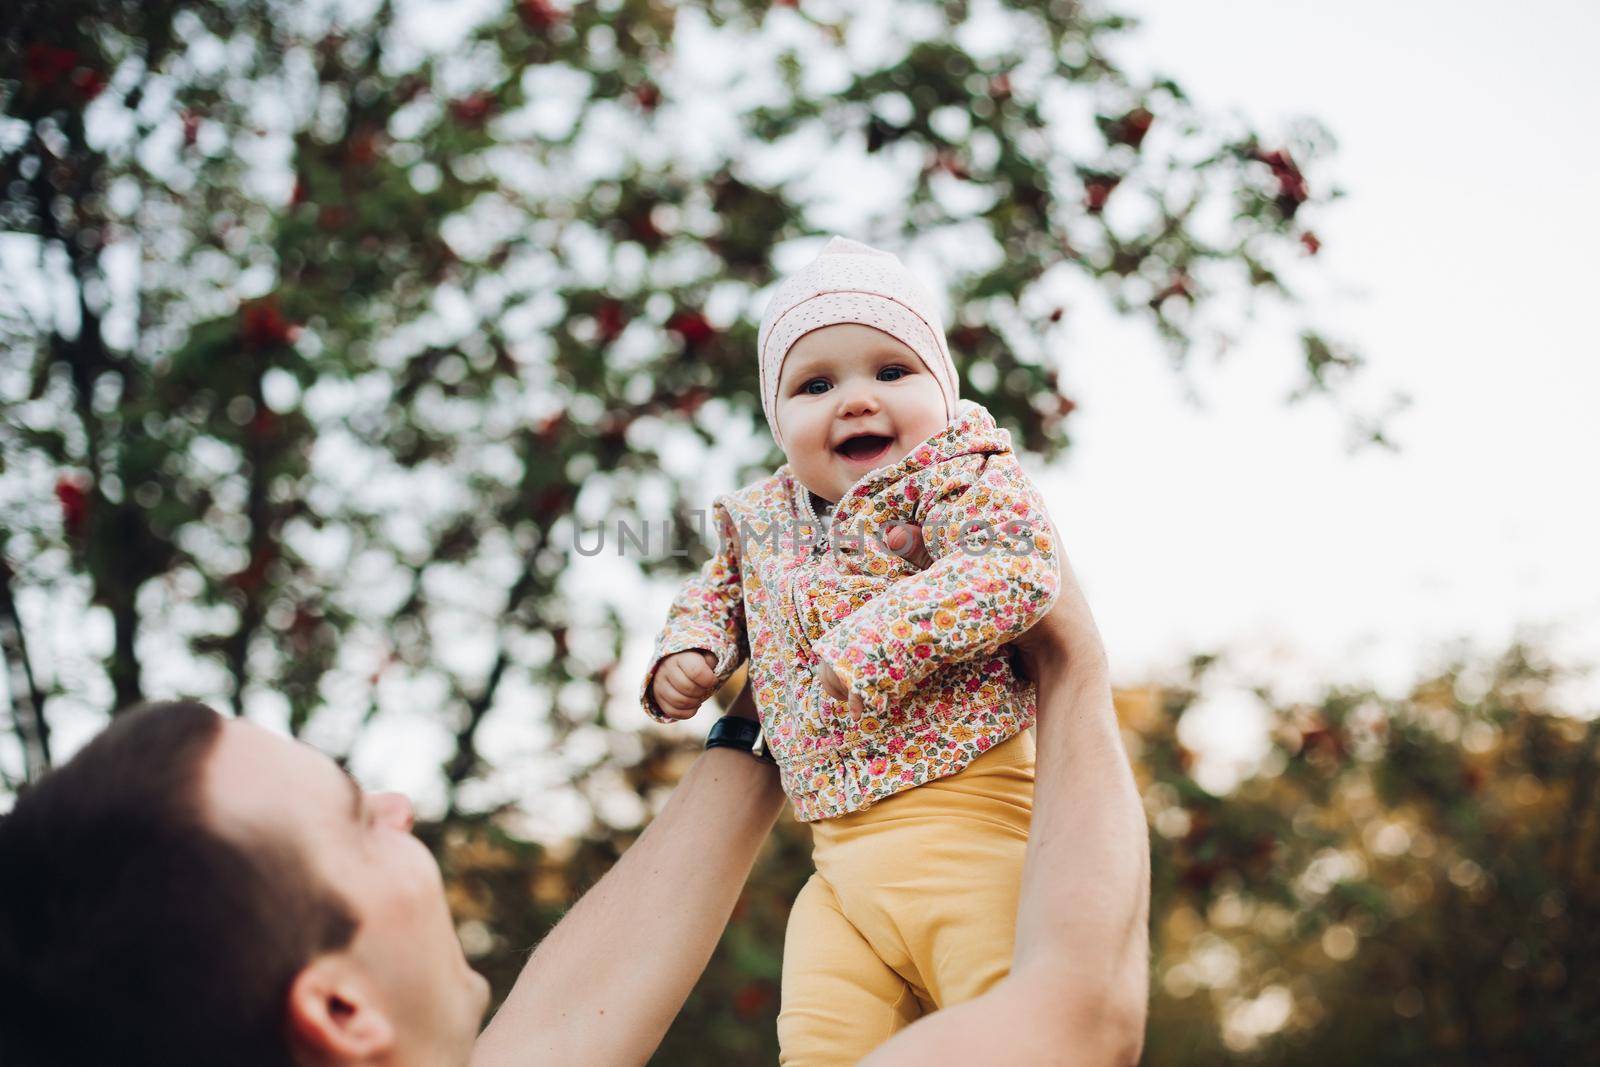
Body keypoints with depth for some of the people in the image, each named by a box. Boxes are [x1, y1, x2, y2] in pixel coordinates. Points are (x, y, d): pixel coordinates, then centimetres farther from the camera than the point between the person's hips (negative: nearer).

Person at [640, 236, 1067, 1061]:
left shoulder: (958, 471, -4)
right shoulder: (760, 521, 15)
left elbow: (1012, 567, -21)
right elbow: (717, 593, 33)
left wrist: (875, 643, -24)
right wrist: (685, 655, 11)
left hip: (964, 816, -6)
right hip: (839, 850, 6)